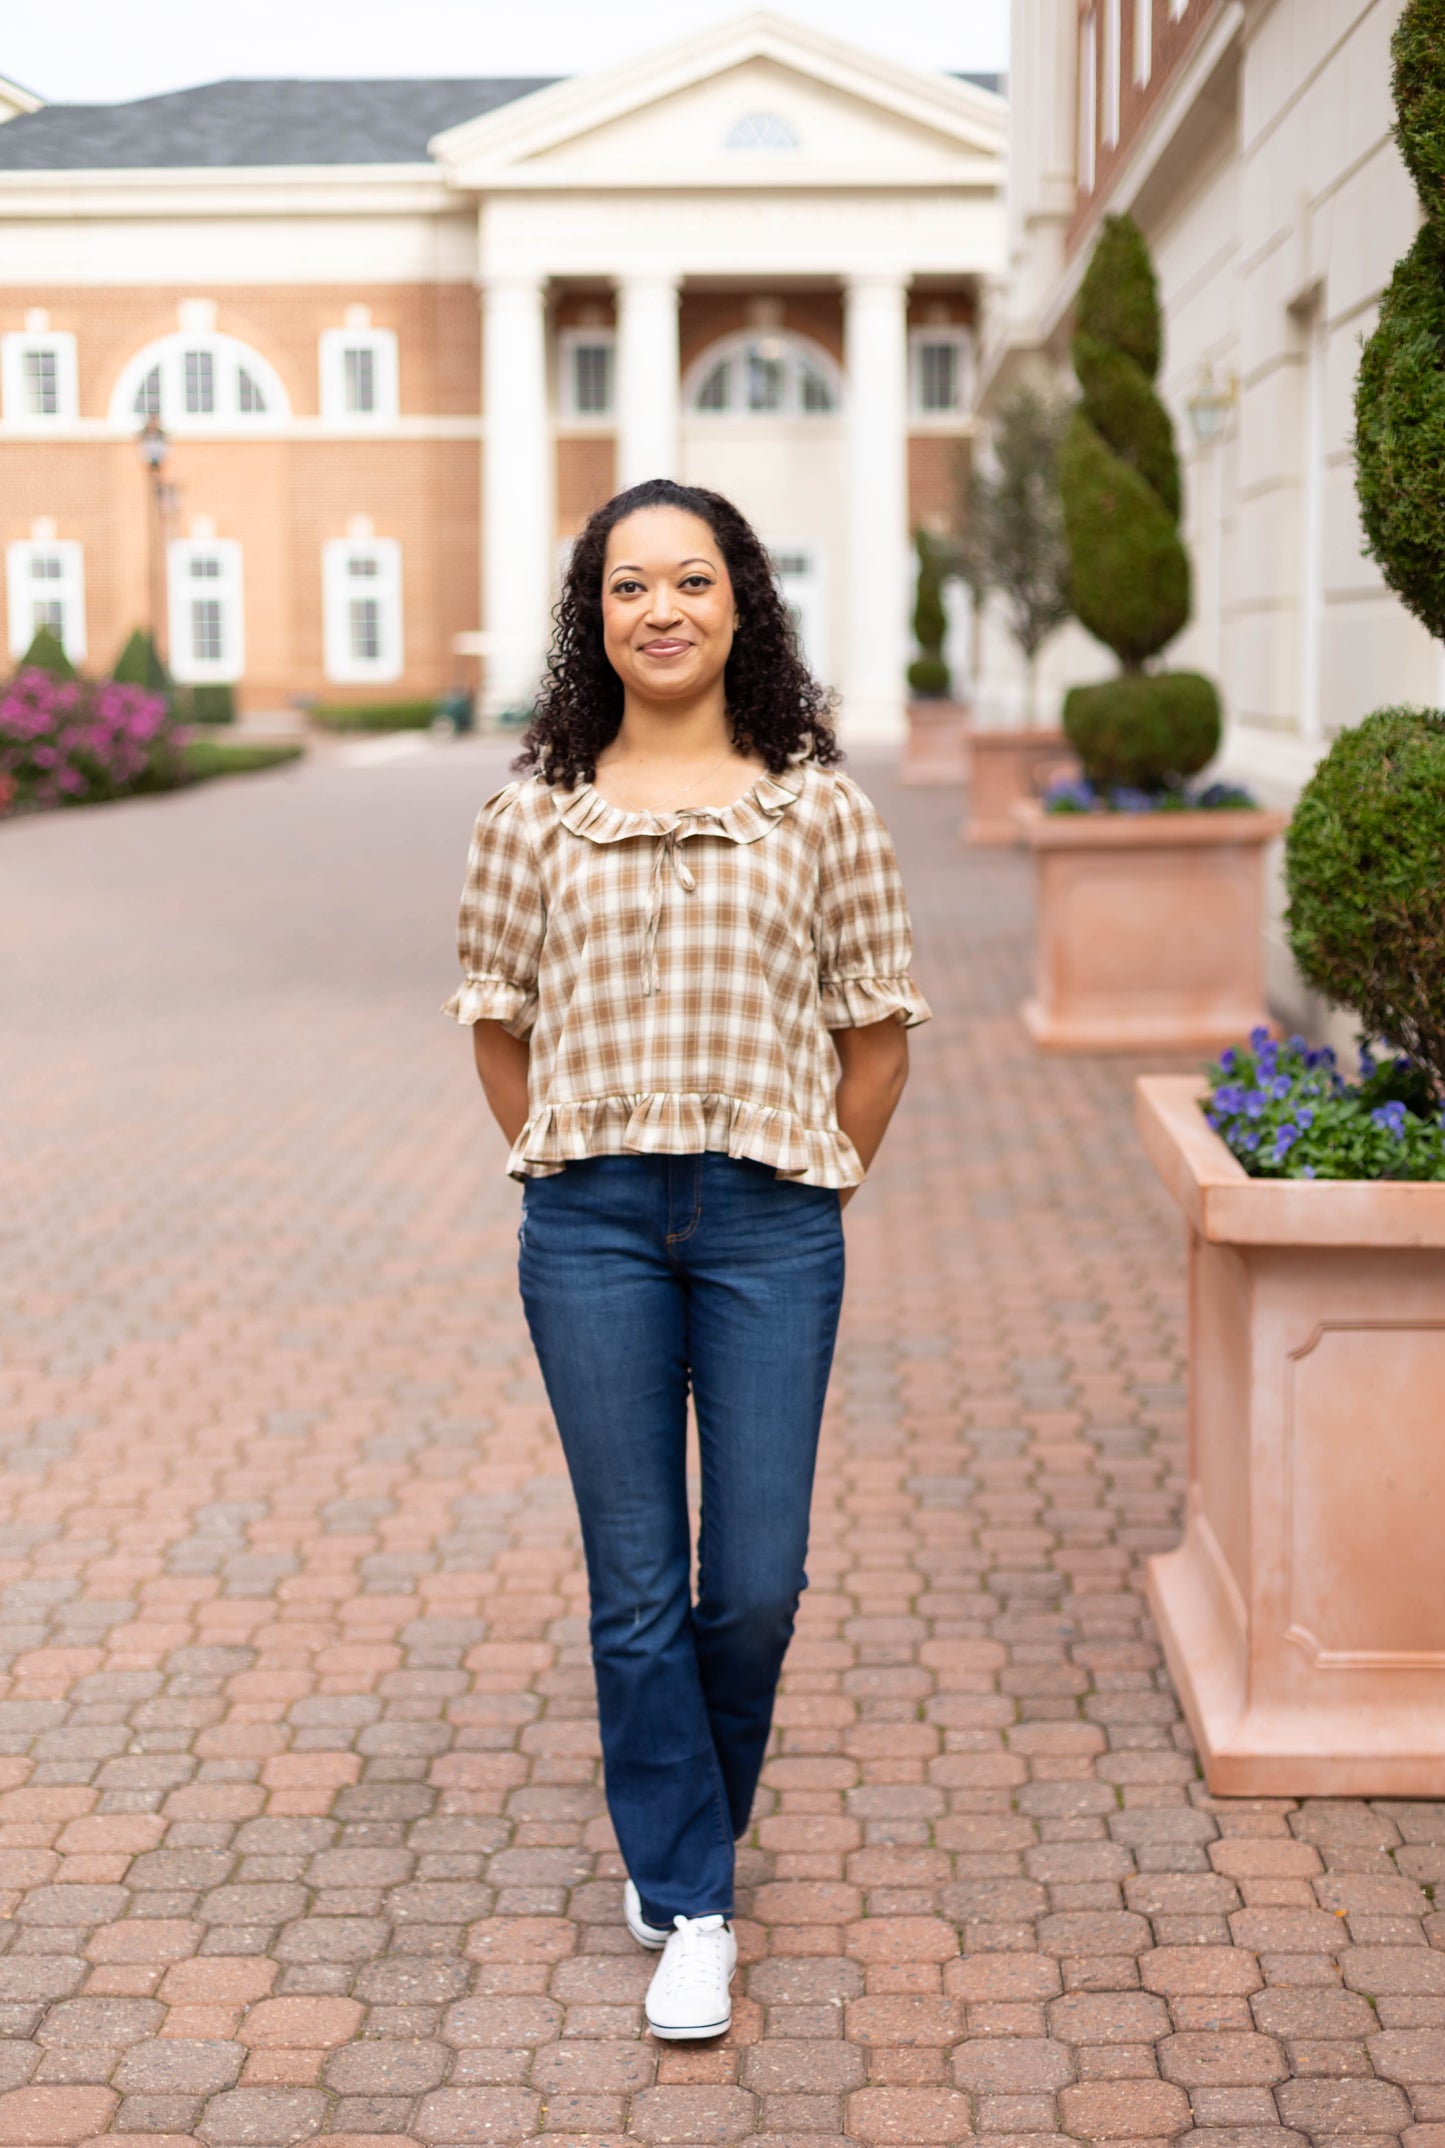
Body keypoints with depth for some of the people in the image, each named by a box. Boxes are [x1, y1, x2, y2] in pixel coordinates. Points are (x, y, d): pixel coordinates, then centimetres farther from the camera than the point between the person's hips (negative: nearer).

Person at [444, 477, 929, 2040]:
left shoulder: (815, 805, 2)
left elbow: (878, 1028, 6)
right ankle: (689, 1906, 19)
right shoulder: (536, 813, 3)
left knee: (756, 1579, 3)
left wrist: (814, 1193, 4)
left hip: (767, 1221, 0)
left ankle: (689, 1815, 33)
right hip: (591, 1223, 0)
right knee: (636, 1583, 4)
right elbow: (498, 1019, 11)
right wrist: (564, 1176, 6)